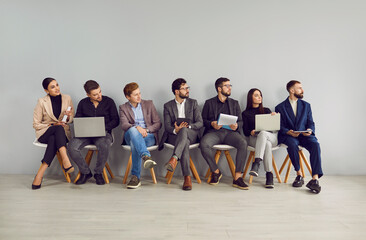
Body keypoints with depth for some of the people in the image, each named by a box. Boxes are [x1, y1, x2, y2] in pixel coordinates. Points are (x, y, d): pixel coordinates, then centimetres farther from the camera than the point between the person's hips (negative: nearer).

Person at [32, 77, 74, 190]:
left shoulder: (67, 98, 4)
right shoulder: (42, 102, -3)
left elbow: (71, 120, 10)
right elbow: (36, 124, -1)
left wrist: (68, 117, -14)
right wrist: (53, 124, -14)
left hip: (63, 133, 2)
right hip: (45, 133, -2)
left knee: (53, 140, -35)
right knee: (59, 128, -36)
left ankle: (40, 174, -36)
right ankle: (66, 161, -49)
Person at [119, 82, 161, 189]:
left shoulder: (149, 104, 15)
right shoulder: (123, 108, 12)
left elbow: (158, 123, 8)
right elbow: (124, 125, -8)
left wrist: (146, 130, -12)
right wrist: (137, 127, -29)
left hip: (149, 136, 0)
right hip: (130, 136, 0)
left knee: (134, 143, -36)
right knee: (133, 130, -38)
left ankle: (135, 176, -37)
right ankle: (146, 156, -54)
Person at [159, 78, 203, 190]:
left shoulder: (193, 103, 14)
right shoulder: (168, 106, 12)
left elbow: (200, 123, 3)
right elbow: (167, 126, 1)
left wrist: (187, 126, -17)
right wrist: (175, 130, -23)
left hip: (191, 134, 1)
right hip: (174, 136, 0)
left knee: (183, 131, -37)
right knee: (185, 143, -37)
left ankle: (174, 159, -50)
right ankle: (187, 178, -41)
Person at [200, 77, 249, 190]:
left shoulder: (234, 103, 25)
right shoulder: (209, 103, 19)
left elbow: (240, 121, 18)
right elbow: (203, 120, 11)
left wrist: (236, 126, -6)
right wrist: (211, 124, -11)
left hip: (230, 132, 1)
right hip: (214, 132, -1)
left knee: (243, 143, -31)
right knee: (204, 144, -33)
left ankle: (237, 177, -25)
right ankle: (216, 171, -11)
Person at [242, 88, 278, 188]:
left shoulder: (266, 110, 24)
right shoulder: (245, 113, 17)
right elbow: (245, 131, 6)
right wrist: (251, 132, -16)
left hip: (271, 137, 1)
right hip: (254, 139, -1)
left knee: (263, 133, -38)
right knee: (267, 144, -38)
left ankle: (256, 163, -48)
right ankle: (269, 174, -37)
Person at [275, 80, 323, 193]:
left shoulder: (306, 105, 17)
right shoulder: (280, 107, 7)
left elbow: (311, 123, 12)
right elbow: (280, 127, 2)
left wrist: (309, 130, -12)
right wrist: (289, 132, -20)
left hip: (304, 135, 2)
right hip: (288, 136, -2)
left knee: (315, 145, -30)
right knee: (292, 144, -36)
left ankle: (315, 179, -35)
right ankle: (299, 175, -21)